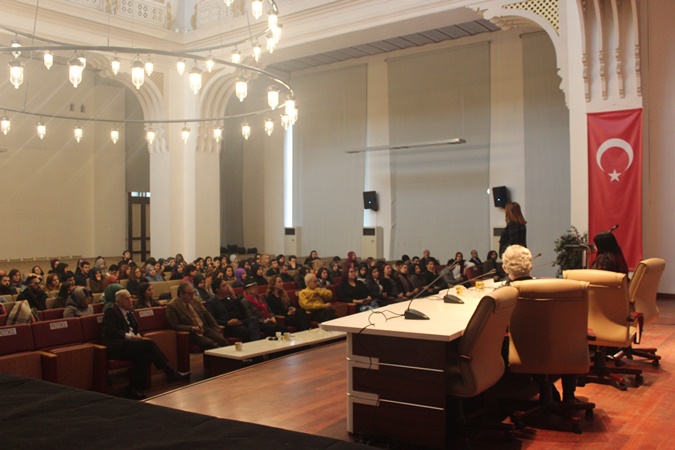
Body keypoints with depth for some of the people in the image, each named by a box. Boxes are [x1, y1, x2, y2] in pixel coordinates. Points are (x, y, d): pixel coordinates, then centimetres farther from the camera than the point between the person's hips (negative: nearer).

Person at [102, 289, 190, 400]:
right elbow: (110, 331, -14)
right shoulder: (111, 312, -2)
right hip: (115, 346, -8)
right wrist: (129, 336, -18)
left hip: (127, 343, 8)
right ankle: (171, 373, -24)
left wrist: (137, 336, 3)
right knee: (149, 343, -26)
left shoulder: (130, 311, 23)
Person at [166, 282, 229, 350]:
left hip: (205, 329, 6)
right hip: (190, 333, -5)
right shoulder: (172, 306, -4)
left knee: (222, 340, -22)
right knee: (211, 344, -32)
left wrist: (216, 330, 8)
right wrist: (193, 328, -21)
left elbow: (207, 315, 20)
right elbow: (175, 325, -10)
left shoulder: (195, 301, 14)